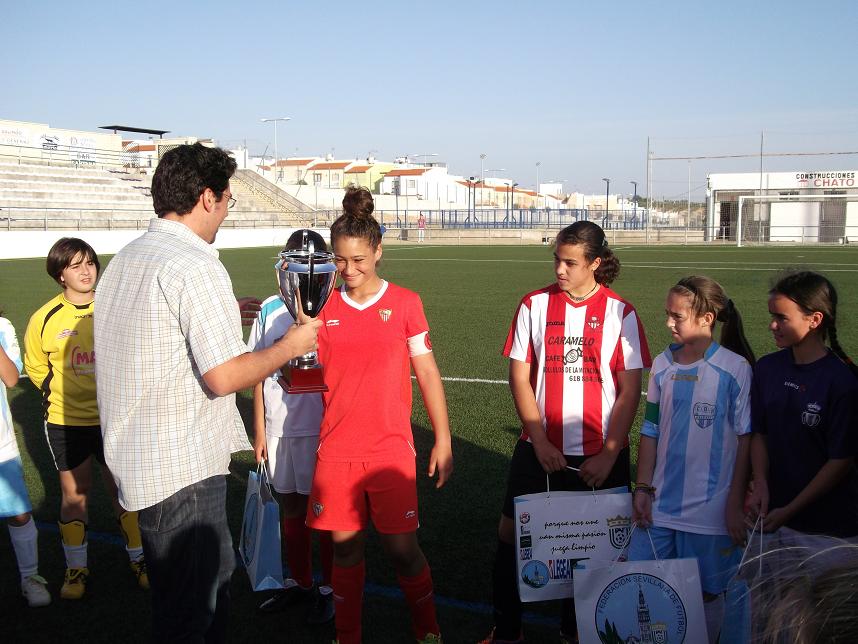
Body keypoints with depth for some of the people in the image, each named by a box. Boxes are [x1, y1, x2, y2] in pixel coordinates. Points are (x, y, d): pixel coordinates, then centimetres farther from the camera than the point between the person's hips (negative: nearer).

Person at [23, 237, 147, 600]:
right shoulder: (45, 319, -8)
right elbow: (35, 367, 8)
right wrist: (58, 395, 6)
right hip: (66, 422, 0)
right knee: (74, 495, 9)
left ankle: (138, 559, 24)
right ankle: (76, 569, 25)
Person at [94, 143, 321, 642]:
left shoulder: (125, 260, 11)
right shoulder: (195, 265, -19)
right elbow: (225, 376, -22)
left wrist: (222, 315, 20)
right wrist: (292, 345, -7)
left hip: (138, 462, 10)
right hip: (182, 470, -9)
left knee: (214, 579, 23)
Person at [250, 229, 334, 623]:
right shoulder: (270, 309, 2)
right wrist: (259, 430, 7)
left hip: (321, 427, -4)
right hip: (279, 428, 4)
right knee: (292, 508, 17)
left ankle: (328, 588, 24)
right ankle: (299, 583, 34)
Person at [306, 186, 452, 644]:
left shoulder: (404, 303, -1)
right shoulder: (325, 306, 5)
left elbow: (427, 371, 2)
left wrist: (443, 440, 1)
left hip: (390, 448, -2)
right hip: (336, 448, 2)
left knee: (402, 549, 1)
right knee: (345, 548, 9)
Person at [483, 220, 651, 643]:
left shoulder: (620, 312, -2)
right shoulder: (534, 305, 0)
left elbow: (630, 390, -2)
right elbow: (519, 377, 0)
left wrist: (609, 453, -9)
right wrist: (540, 441, -8)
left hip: (600, 455, -1)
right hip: (540, 448, 1)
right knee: (511, 532, 3)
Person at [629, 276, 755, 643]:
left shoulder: (735, 368, -9)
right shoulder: (662, 365, 4)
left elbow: (745, 438, -6)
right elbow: (651, 431, 9)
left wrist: (735, 503, -6)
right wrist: (642, 488, 5)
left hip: (710, 510, -4)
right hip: (660, 504, 4)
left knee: (705, 596, 9)